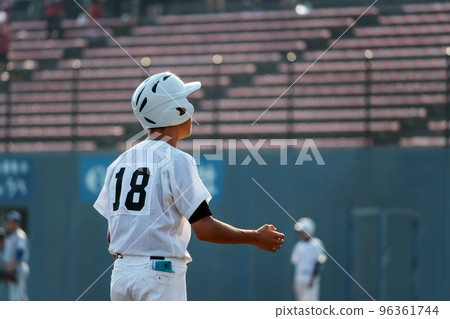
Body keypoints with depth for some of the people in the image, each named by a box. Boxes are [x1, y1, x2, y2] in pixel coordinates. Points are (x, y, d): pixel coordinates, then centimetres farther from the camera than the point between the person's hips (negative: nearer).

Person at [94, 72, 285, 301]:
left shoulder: (120, 163, 13)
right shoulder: (176, 161, -9)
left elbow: (112, 236, 15)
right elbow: (204, 229, -14)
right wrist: (255, 238, -1)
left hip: (120, 274, 8)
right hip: (161, 274, -7)